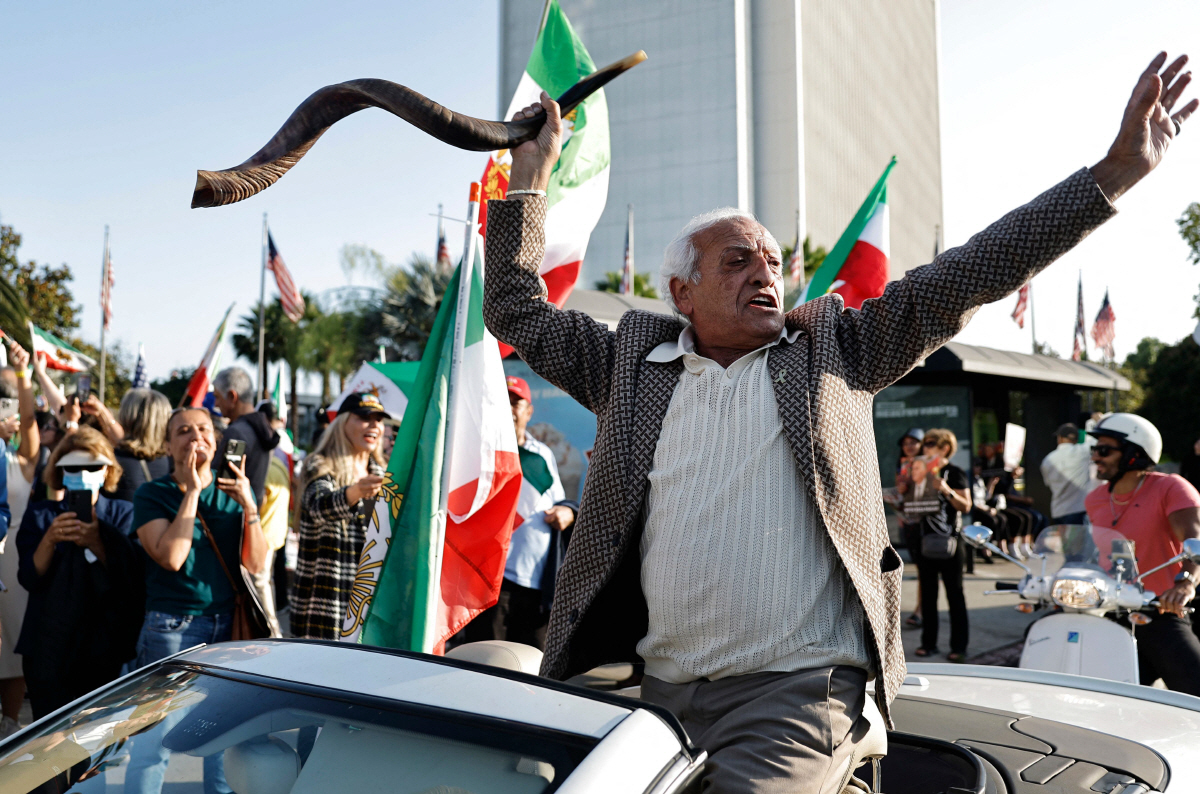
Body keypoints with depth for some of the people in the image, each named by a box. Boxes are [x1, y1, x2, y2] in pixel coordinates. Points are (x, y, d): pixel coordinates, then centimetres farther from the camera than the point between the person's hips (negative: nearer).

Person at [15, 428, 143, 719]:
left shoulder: (123, 514, 5)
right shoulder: (39, 515, 8)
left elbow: (133, 583, -7)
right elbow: (29, 580, -3)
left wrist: (97, 544, -22)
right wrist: (49, 540, -21)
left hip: (105, 651, 0)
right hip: (49, 649, 0)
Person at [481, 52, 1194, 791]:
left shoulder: (831, 348, 10)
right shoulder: (633, 360, 11)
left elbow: (963, 279, 6)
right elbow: (516, 308, 17)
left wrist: (1116, 170, 4)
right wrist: (532, 172, 13)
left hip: (797, 694, -2)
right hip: (655, 689, 3)